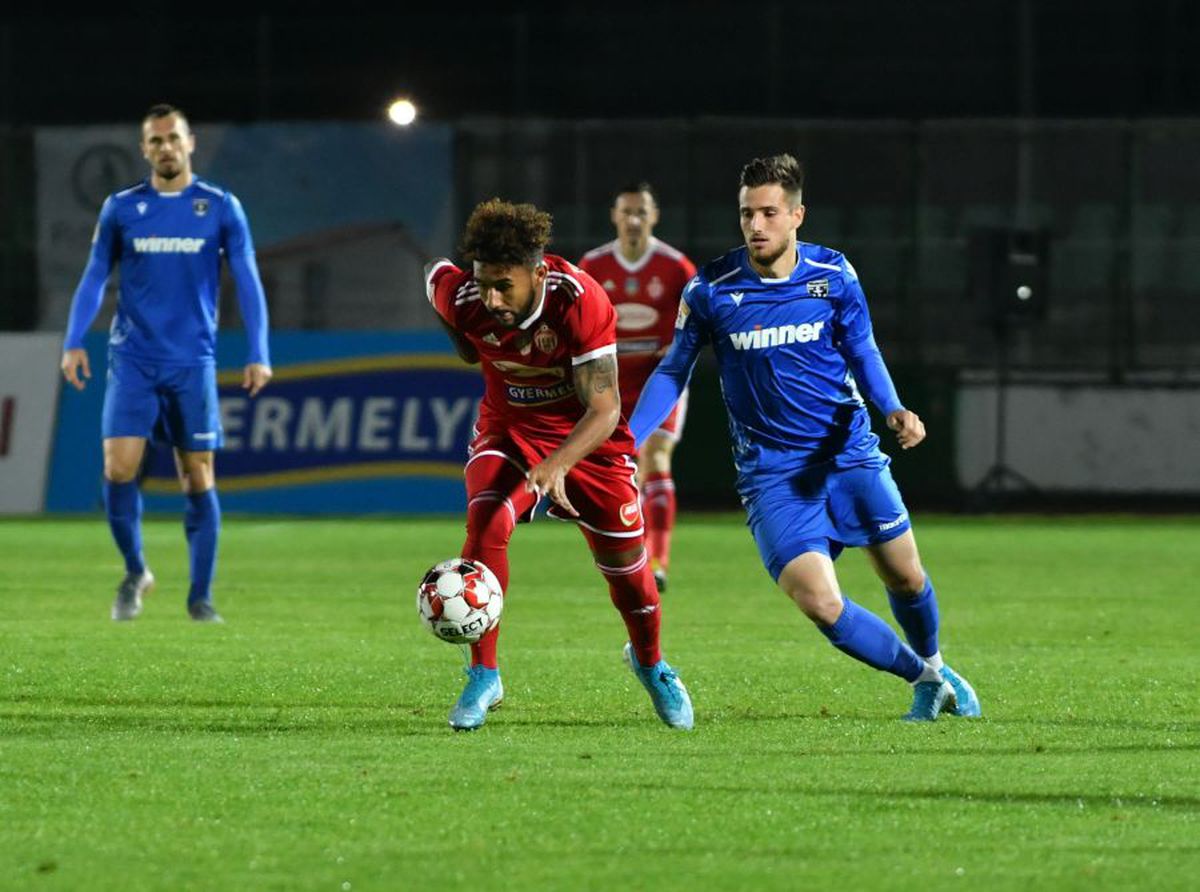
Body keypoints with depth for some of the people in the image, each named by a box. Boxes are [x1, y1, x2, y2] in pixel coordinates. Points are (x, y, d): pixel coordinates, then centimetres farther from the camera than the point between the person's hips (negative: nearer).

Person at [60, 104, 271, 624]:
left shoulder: (221, 208, 3)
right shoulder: (121, 208, 6)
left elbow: (247, 282, 4)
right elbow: (94, 278, 10)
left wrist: (258, 355, -5)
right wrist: (74, 343, -2)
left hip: (193, 363, -1)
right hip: (132, 361, 1)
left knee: (198, 478, -1)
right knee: (119, 468, -12)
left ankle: (200, 596, 8)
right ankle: (135, 572, 9)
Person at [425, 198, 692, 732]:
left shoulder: (581, 301, -33)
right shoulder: (461, 298, -25)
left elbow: (604, 409, -34)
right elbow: (436, 274, 3)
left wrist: (557, 464, -50)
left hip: (586, 436, -1)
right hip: (509, 427, 1)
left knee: (624, 562, 6)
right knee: (485, 523, -27)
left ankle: (650, 663, 38)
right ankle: (483, 674, -16)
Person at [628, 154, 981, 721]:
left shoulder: (833, 276, -5)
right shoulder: (711, 290, -9)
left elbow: (862, 352, 7)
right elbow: (673, 371, 2)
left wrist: (893, 409, -12)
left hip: (849, 454, 2)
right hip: (771, 476, -2)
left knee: (905, 576, 7)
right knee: (821, 605, -16)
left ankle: (935, 665, 40)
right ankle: (922, 678, 7)